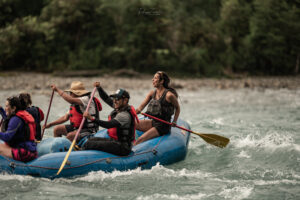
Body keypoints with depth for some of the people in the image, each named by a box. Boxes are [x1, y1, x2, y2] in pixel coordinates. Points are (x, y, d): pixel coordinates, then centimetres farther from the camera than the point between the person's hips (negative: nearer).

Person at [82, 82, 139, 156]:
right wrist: (99, 87, 5)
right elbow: (106, 98, 20)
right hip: (115, 141, 10)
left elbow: (109, 125, -35)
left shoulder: (125, 115, -22)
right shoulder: (120, 107, 8)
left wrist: (92, 118, -42)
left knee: (89, 144, -19)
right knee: (91, 140, 8)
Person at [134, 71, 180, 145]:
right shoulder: (152, 93, 7)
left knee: (140, 140, -21)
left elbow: (177, 108, 2)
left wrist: (174, 121, -9)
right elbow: (141, 106, 0)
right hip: (153, 122, 7)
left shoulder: (169, 95, -13)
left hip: (163, 126, -7)